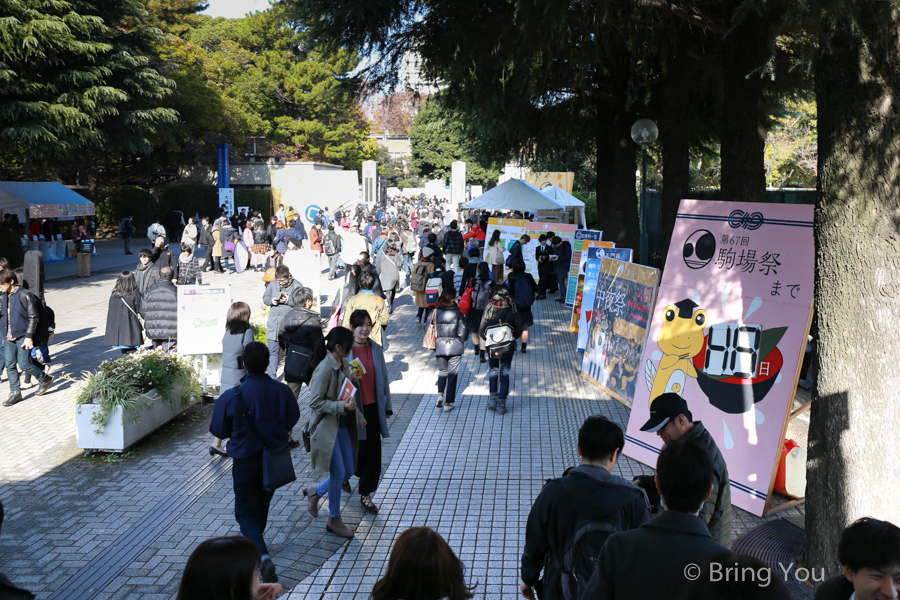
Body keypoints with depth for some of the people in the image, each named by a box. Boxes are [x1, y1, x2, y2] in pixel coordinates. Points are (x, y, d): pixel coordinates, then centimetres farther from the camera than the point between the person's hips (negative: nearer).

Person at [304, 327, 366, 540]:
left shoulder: (344, 365, 5)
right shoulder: (324, 369, -21)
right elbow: (315, 402, -21)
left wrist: (358, 416, 19)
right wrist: (341, 406, -28)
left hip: (343, 426, 8)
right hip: (327, 428, -8)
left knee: (349, 470, 12)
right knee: (338, 473, -1)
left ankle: (315, 491, 34)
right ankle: (334, 520, 16)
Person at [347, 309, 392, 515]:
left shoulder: (376, 349, 4)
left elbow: (383, 378, 9)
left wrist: (387, 407, 11)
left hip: (373, 407, 4)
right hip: (352, 407, -4)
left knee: (373, 452, 5)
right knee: (356, 450, 9)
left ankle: (366, 494, 19)